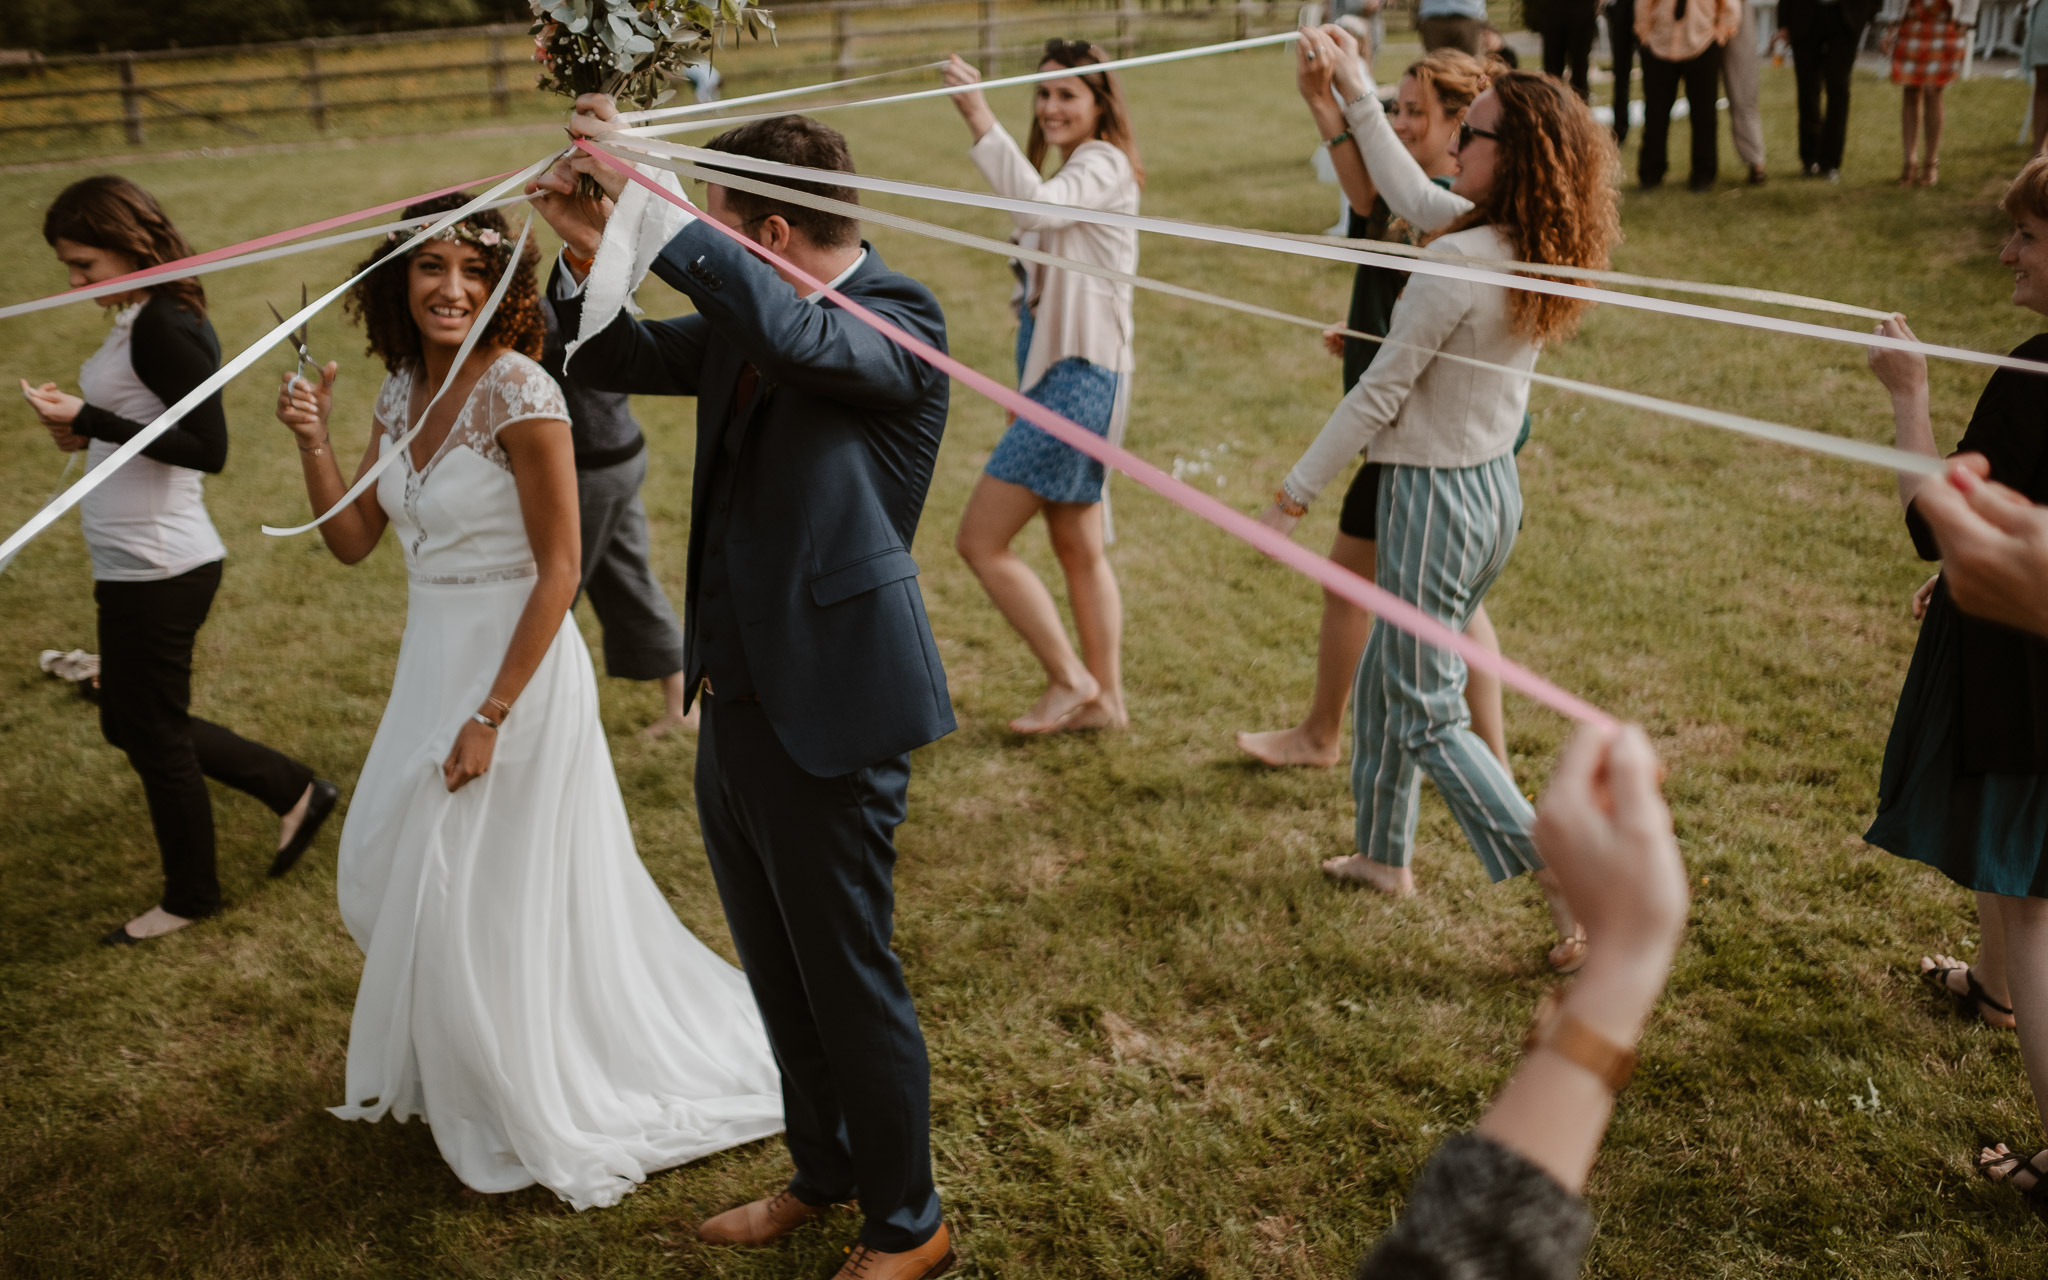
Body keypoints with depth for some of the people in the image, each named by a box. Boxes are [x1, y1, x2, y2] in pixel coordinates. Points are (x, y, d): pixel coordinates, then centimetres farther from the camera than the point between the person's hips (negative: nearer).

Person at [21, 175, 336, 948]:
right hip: (136, 566, 10)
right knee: (132, 724, 20)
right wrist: (85, 432, 4)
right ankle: (294, 790, 29)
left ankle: (190, 898, 26)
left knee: (152, 732, 7)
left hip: (159, 572, -10)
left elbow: (209, 448, -25)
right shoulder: (140, 320, 10)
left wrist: (89, 419, -24)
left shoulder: (165, 327, -19)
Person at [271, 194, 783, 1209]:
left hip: (517, 666, -8)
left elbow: (558, 570, -19)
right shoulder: (402, 390, 4)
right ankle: (440, 1073, 45)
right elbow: (352, 542, 7)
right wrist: (311, 444, -9)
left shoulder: (520, 392, -19)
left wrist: (492, 714, -20)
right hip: (429, 661, 8)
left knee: (493, 893, 5)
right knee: (385, 877, 20)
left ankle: (529, 1112, 28)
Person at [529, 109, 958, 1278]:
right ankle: (824, 1175, 44)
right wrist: (597, 251, -2)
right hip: (735, 700, 8)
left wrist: (651, 197, -32)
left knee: (851, 984, 6)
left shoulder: (900, 318, -16)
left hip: (830, 710, -8)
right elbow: (622, 360, 17)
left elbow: (795, 333, -37)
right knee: (779, 974, 22)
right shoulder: (743, 316, 7)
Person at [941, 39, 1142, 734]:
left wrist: (979, 117, -36)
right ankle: (1104, 697, 23)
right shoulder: (1071, 172, 20)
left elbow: (1035, 206, -33)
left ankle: (1071, 681, 1)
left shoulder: (1103, 164, -11)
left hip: (1078, 381, -10)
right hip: (1055, 376, 10)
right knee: (1077, 547, 14)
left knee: (980, 540, -9)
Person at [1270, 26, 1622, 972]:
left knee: (1427, 715, 2)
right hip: (1495, 487, 9)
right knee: (1384, 678, 23)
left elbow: (1380, 395, -19)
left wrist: (1296, 492, -8)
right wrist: (1353, 90, 20)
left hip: (1436, 496, -9)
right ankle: (1384, 855, 38)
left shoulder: (1458, 266, -25)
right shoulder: (1536, 250, 1)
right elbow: (1412, 196, 16)